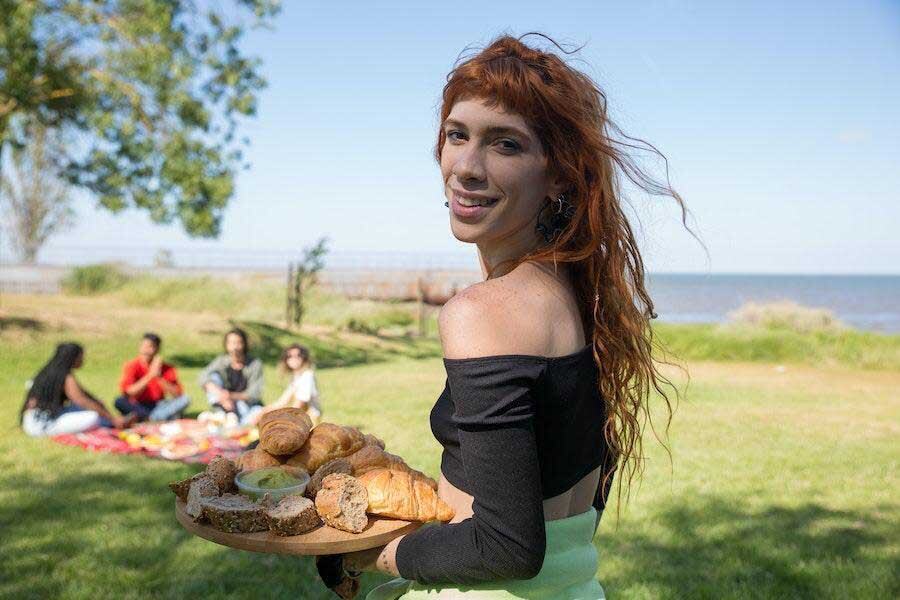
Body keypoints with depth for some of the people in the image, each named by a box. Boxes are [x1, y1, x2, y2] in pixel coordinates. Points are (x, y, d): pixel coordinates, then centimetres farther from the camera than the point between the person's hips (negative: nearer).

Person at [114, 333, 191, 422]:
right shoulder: (131, 366, -7)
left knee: (185, 399, -21)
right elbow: (129, 393, -21)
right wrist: (150, 375, -26)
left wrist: (159, 377, -22)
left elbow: (178, 394, -12)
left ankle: (151, 419, -33)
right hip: (138, 408, -1)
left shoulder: (166, 368, -4)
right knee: (120, 401, -30)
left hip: (158, 407, 1)